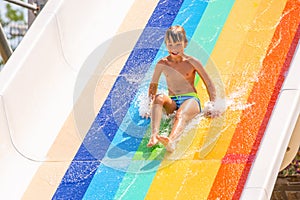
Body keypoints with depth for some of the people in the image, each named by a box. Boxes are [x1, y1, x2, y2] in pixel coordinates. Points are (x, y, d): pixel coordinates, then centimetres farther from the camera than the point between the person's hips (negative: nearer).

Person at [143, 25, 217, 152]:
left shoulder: (192, 62, 4)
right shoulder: (162, 64, 9)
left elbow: (209, 85, 8)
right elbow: (153, 85, 19)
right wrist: (150, 108, 8)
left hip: (190, 100, -3)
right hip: (172, 103, 3)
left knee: (181, 115, -38)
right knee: (159, 98, -33)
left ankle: (170, 140, -73)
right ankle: (154, 135, -54)